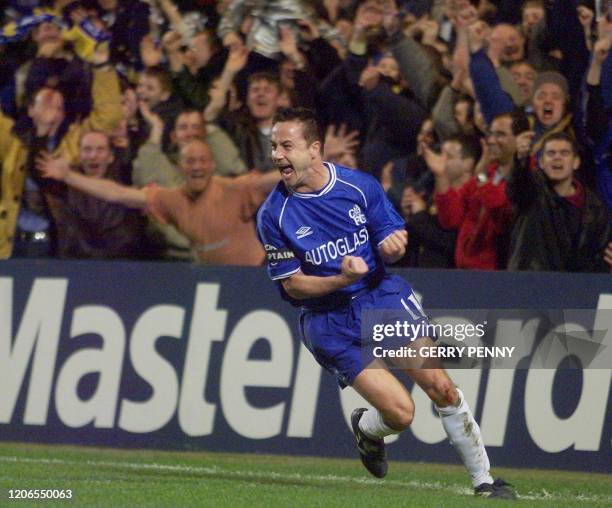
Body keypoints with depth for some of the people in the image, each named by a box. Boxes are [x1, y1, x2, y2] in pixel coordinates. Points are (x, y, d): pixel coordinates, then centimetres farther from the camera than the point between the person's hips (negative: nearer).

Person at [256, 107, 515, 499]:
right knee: (400, 412, -12)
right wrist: (340, 279, -25)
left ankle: (483, 480, 7)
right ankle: (365, 429, 25)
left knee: (442, 388, -7)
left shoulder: (361, 186, -5)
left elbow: (392, 241, 5)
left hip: (382, 294, 2)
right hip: (328, 320, -2)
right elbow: (292, 285, -7)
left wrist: (392, 245, -21)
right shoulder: (274, 215, -11)